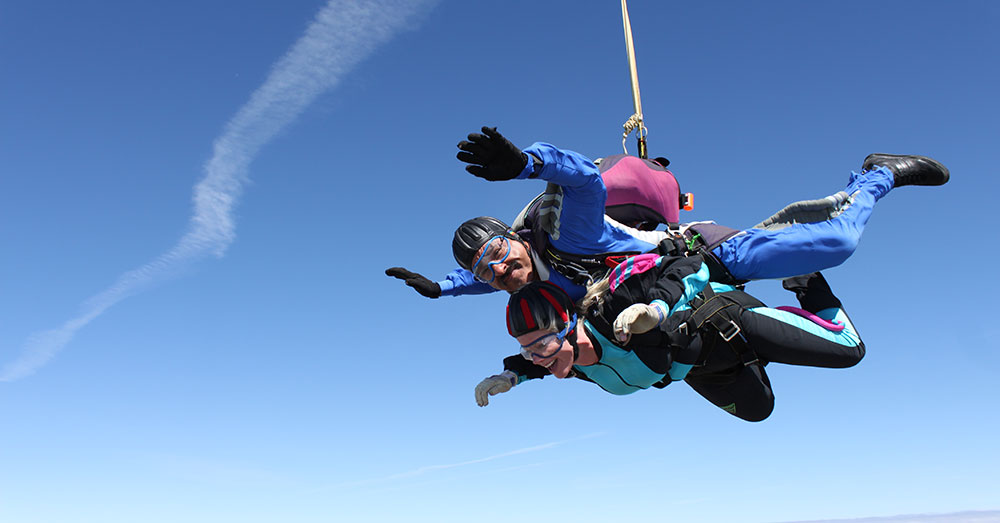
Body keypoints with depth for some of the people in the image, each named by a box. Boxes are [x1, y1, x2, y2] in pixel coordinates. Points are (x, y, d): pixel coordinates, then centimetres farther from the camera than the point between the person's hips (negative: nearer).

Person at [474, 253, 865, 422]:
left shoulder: (617, 312, -44)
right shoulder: (574, 361, -23)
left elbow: (689, 265, -36)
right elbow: (546, 361, 3)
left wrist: (657, 306, -54)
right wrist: (512, 374, -14)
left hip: (726, 321, -6)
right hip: (692, 366, 6)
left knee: (848, 349, 4)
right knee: (756, 408, 30)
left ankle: (806, 284, 24)